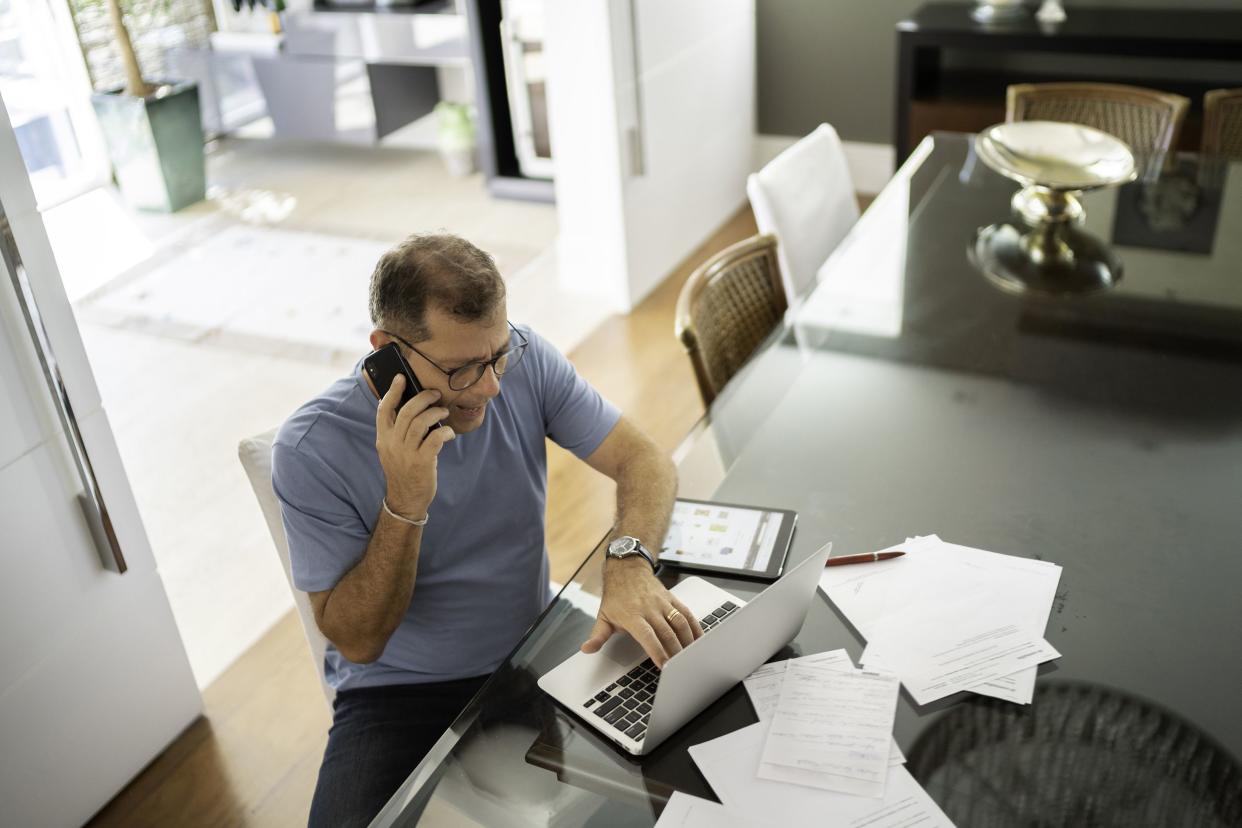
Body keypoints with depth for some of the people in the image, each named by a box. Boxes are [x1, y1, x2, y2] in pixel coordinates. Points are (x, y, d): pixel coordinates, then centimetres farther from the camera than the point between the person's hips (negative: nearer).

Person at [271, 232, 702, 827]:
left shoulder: (523, 359, -11)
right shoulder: (310, 451, -19)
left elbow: (644, 460, -8)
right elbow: (356, 641, -16)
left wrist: (629, 563, -29)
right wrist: (404, 503, -31)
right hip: (399, 695, -2)